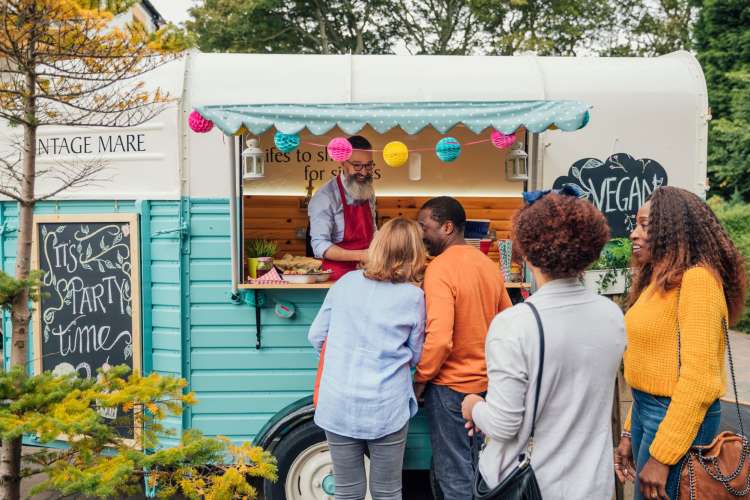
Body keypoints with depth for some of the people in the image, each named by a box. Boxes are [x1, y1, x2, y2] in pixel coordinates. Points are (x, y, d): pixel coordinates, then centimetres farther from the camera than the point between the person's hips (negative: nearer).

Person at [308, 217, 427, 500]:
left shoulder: (346, 282, 1)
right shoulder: (413, 296, -5)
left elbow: (316, 336, 7)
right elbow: (415, 356, 5)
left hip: (338, 405, 2)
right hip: (386, 408, -2)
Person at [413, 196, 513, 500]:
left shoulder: (440, 269, -20)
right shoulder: (488, 264, 5)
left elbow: (439, 338, -27)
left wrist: (420, 379, -13)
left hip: (451, 384, -8)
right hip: (485, 380, 8)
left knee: (454, 472, 7)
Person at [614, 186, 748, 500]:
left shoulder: (697, 279, -17)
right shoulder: (657, 279, 10)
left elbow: (698, 377, -22)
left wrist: (662, 456, -20)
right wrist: (630, 433, 13)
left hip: (678, 418, -8)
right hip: (645, 410, 8)